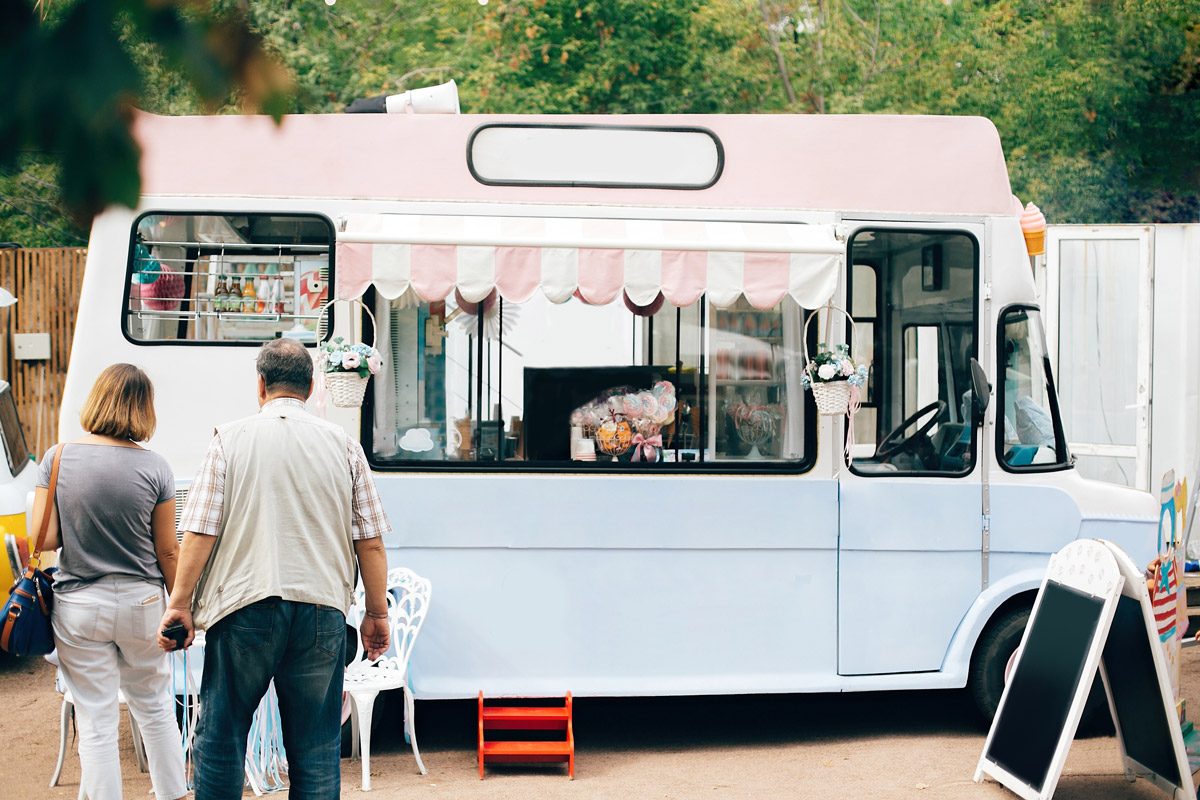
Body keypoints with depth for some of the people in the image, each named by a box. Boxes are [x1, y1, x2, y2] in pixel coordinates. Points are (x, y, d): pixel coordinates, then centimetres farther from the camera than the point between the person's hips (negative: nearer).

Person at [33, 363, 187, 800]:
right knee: (155, 708, 20)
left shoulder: (58, 458, -6)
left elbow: (44, 539, -6)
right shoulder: (153, 467, -8)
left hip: (77, 605, -1)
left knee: (96, 726, 5)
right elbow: (167, 551, -4)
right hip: (142, 601, 1)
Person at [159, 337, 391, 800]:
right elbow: (370, 542, 6)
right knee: (316, 751, 7)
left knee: (219, 740, 9)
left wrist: (180, 604, 2)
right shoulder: (343, 446, 6)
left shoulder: (230, 440, 1)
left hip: (244, 606, -2)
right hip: (321, 607, 2)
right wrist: (377, 613, 14)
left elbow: (200, 533, -4)